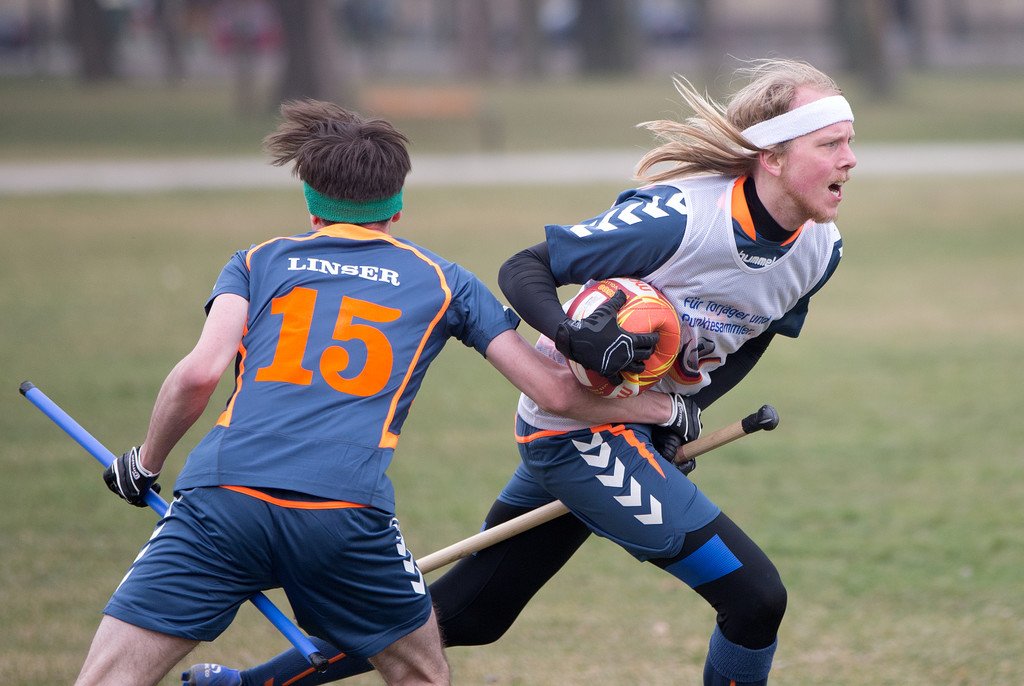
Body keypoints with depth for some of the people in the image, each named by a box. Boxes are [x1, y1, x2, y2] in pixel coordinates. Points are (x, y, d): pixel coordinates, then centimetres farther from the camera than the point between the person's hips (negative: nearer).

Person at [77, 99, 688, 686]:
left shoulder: (259, 263, 20)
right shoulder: (442, 281, 22)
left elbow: (201, 373, 3)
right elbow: (557, 391, 21)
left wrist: (146, 464, 19)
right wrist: (664, 408, 35)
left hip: (222, 496, 0)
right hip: (350, 512, 0)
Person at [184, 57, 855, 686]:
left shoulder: (821, 249, -4)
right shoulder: (678, 217, -26)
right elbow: (523, 270, -17)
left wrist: (685, 410, -3)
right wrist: (573, 337, -37)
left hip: (645, 434, 8)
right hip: (579, 426, -8)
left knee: (465, 615, 13)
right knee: (755, 600, -13)